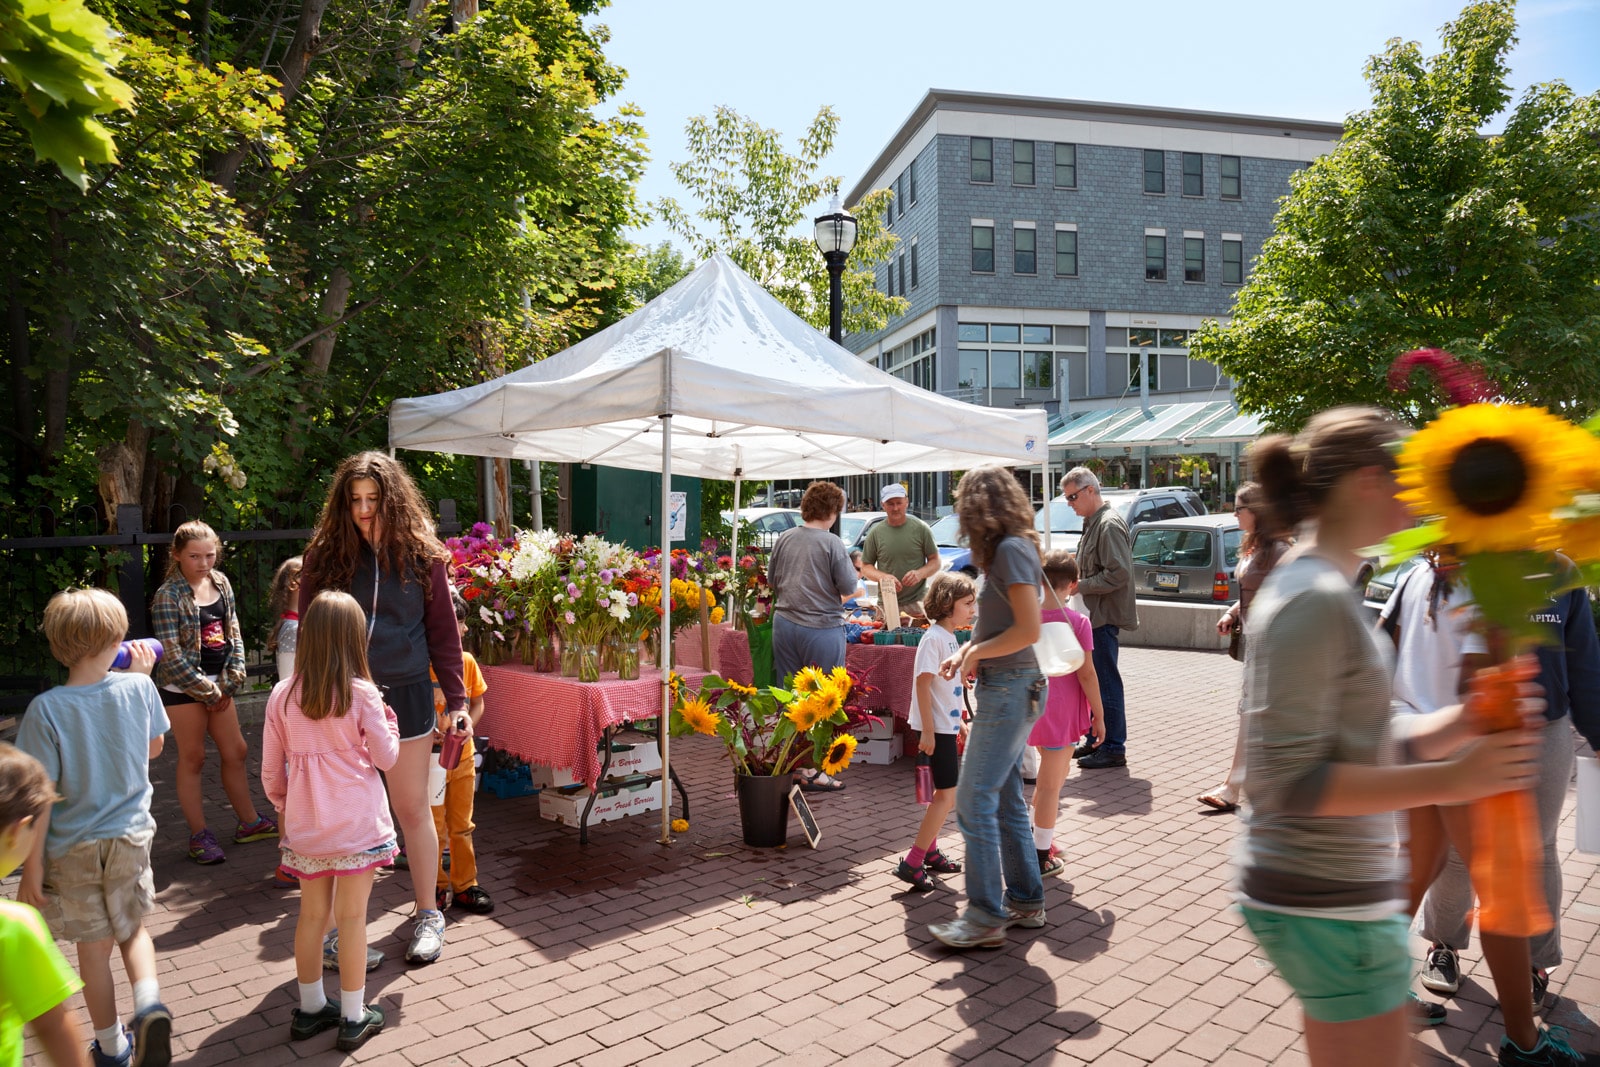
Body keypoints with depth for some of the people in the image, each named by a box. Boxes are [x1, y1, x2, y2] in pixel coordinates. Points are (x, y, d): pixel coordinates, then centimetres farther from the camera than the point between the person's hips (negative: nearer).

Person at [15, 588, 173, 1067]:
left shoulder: (46, 709, -19)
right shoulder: (137, 688, -12)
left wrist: (31, 865, -5)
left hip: (72, 848, -1)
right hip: (129, 837, 2)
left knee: (94, 948, 15)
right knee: (133, 929, 23)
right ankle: (149, 1004, -1)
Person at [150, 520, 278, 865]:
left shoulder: (221, 583, 4)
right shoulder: (168, 596, -13)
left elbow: (234, 635, 7)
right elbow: (172, 655, -15)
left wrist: (230, 682, -2)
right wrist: (208, 692, -12)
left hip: (218, 684, 6)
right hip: (182, 687, -6)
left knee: (236, 751, 12)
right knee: (192, 757, 3)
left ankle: (248, 822, 26)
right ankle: (199, 834, 14)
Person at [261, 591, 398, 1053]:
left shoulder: (282, 695, -2)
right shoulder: (362, 694, -11)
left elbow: (271, 769, 5)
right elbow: (386, 757, -5)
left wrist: (283, 807, 21)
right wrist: (388, 718, 11)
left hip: (305, 824, 4)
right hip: (357, 823, -3)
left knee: (312, 914, 18)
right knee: (352, 916, 7)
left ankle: (310, 1009, 33)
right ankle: (353, 1018, 18)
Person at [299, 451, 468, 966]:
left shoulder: (422, 554, -1)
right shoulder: (325, 556, 0)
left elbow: (443, 631, 2)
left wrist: (456, 699, -1)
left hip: (406, 694, 0)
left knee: (413, 809, 10)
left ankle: (427, 914, 26)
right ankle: (336, 929, 23)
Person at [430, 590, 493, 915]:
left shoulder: (466, 661, -2)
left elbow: (478, 702, 7)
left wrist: (465, 729, -9)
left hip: (462, 756, 4)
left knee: (461, 826, 14)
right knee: (433, 829, 8)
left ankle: (464, 885, 26)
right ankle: (437, 888, 25)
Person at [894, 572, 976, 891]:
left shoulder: (951, 638, 12)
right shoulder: (934, 638, -18)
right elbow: (923, 683, -22)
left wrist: (959, 722, 23)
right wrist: (927, 731, -23)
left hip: (947, 726, 10)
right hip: (936, 729, -10)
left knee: (943, 793, 17)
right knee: (948, 795, -8)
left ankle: (930, 853, 30)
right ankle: (912, 863, -3)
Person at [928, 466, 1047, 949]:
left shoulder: (1011, 550, -15)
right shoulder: (1008, 550, 13)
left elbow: (1029, 629, -22)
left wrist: (977, 654, -10)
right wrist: (966, 652, 3)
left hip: (1010, 688, -10)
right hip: (1007, 688, 10)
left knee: (975, 801, -5)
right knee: (1006, 799, 16)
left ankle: (986, 917, 3)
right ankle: (1025, 900, 27)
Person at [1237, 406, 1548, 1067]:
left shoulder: (1323, 588, 11)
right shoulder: (1315, 598, -21)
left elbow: (1366, 747, 11)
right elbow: (1288, 781, -24)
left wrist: (1469, 720, -3)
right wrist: (1448, 780, -25)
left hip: (1332, 889, 10)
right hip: (1328, 906, -10)